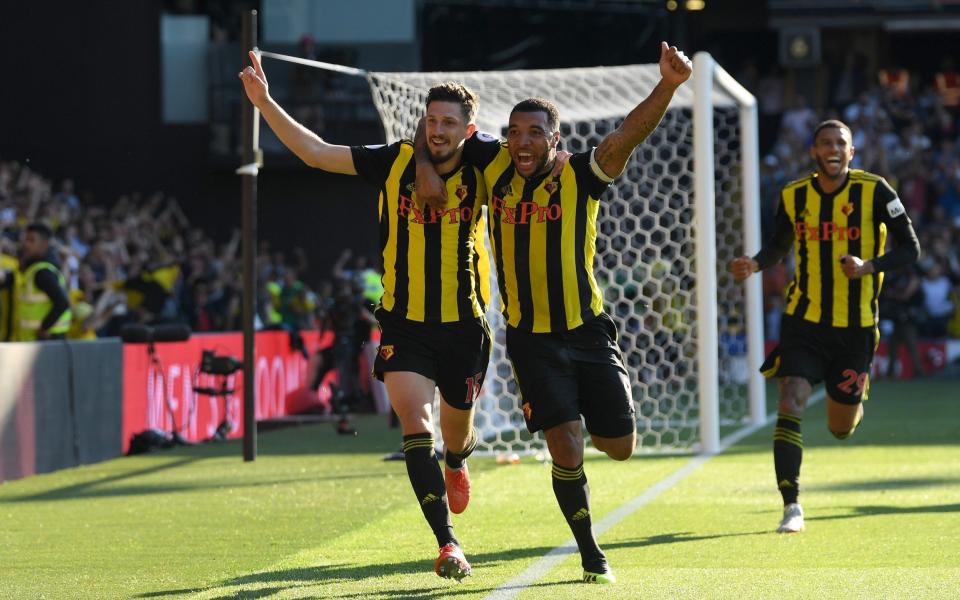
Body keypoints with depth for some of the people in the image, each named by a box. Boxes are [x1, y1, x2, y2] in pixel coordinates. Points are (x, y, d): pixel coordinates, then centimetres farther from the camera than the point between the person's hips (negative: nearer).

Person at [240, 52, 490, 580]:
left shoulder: (481, 173, -4)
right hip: (404, 325, -1)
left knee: (457, 432, 18)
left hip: (463, 326, 1)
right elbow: (315, 152, -4)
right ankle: (447, 543, -19)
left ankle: (456, 463, 57)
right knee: (416, 426, -19)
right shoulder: (396, 162, -5)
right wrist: (265, 103, -11)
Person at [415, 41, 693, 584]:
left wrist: (668, 85, -39)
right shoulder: (495, 165, 0)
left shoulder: (581, 177, -8)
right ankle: (591, 555, 6)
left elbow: (630, 134, -23)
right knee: (567, 452, -12)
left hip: (589, 333, 0)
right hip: (532, 340, 0)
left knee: (621, 446, 5)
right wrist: (424, 164, -3)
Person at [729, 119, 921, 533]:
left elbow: (910, 249, -6)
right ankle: (791, 506, -13)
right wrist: (754, 265, -5)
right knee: (790, 405, -19)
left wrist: (869, 267, -24)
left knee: (840, 429, 10)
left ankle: (853, 402, 50)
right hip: (804, 321, 1)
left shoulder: (874, 192, -9)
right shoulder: (794, 197, -1)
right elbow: (779, 244, 16)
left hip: (855, 327, -1)